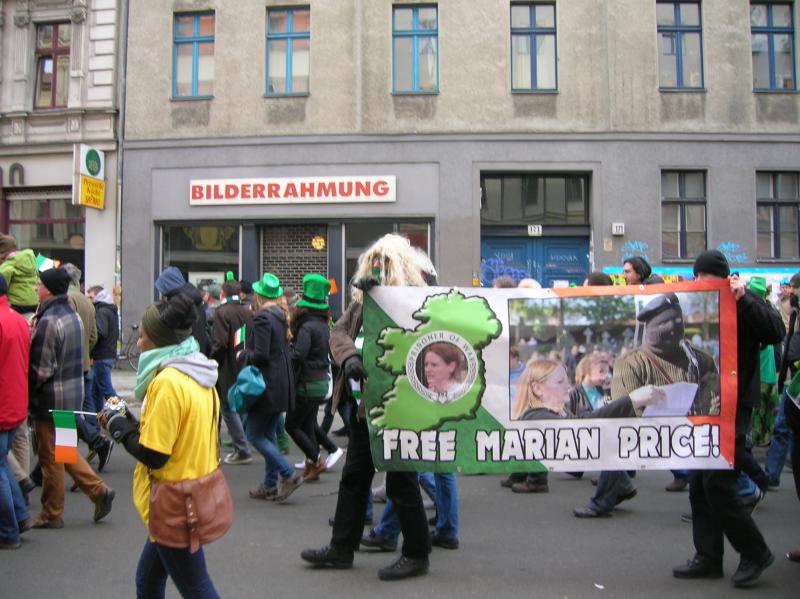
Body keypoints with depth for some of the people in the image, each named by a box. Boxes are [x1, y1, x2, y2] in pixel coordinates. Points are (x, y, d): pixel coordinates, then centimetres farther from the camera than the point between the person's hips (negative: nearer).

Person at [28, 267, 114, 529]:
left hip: (51, 399, -9)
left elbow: (40, 369, -20)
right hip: (73, 394, 9)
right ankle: (99, 490, 16)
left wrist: (26, 393, -6)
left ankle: (51, 514, 17)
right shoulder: (72, 315, 8)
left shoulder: (48, 321, -20)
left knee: (51, 458, 5)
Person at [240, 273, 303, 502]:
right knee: (268, 434, 15)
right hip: (282, 386, 9)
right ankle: (270, 485, 19)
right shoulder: (281, 317, 11)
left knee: (254, 434, -1)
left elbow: (260, 354, -21)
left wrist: (243, 355, -3)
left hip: (267, 386, -9)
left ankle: (289, 475, -5)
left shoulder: (262, 317, -15)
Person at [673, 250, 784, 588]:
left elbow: (776, 332, -22)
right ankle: (708, 558, 19)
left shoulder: (744, 304, -5)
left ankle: (755, 552, 10)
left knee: (717, 484, -9)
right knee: (699, 485, 8)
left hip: (733, 406, -7)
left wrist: (744, 299, -24)